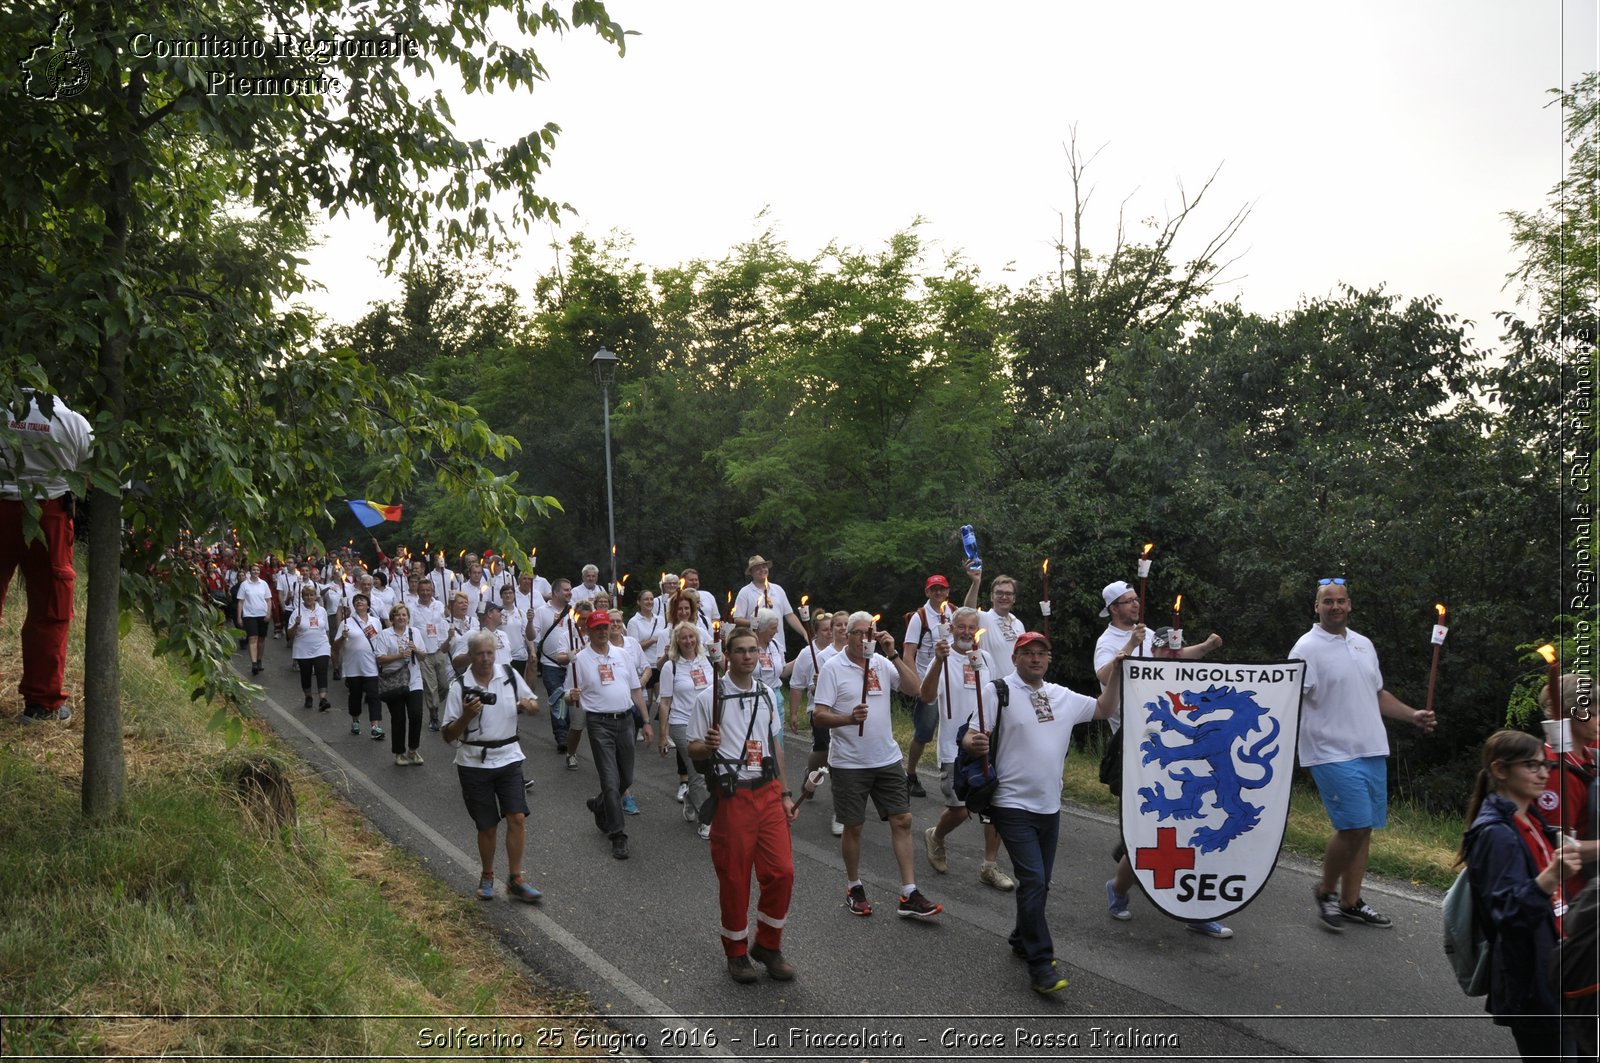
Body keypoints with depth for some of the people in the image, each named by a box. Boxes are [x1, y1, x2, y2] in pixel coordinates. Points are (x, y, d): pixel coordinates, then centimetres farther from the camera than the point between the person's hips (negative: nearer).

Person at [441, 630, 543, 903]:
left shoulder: (510, 676, -1)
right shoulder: (460, 686, -8)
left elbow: (534, 704, 14)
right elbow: (448, 735, -7)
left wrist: (529, 706, -10)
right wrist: (466, 716, -25)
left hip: (509, 758, 2)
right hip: (474, 764, -2)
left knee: (517, 818, -7)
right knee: (487, 826, 6)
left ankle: (515, 880, 5)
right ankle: (487, 877, 28)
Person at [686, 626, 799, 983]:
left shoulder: (767, 694, 9)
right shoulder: (710, 698, -6)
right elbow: (693, 749, -2)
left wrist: (785, 793, 15)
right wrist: (707, 745, -25)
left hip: (769, 792, 4)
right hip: (733, 796, -4)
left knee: (781, 871, 0)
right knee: (734, 878, 3)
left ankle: (768, 946, 19)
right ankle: (737, 952, 21)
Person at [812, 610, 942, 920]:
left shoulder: (882, 663, 4)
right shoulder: (833, 668, -7)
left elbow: (915, 688, -8)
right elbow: (819, 715, -11)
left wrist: (893, 654, -14)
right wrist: (849, 718, -28)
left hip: (887, 759, 4)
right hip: (849, 763, -4)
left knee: (902, 820, 1)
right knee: (853, 826, 7)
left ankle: (909, 895, 5)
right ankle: (854, 888, 26)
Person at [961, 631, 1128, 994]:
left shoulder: (1063, 696, 10)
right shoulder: (1001, 692, -9)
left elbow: (1104, 709, 21)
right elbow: (972, 737, -15)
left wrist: (1117, 671, 9)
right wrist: (974, 743, -38)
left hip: (1050, 806, 7)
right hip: (1013, 806, -6)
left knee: (1040, 883, 15)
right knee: (1033, 881, -14)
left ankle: (1022, 941, 35)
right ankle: (1040, 965, -9)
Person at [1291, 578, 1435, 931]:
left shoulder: (1364, 644, 14)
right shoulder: (1307, 648, -9)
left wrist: (1413, 715, 12)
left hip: (1372, 751, 7)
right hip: (1333, 753, -7)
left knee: (1363, 829, 9)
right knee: (1354, 826, -13)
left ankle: (1350, 903, 20)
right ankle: (1325, 891, 8)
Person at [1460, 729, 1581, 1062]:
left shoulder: (1531, 822, 10)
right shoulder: (1496, 834, -19)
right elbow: (1508, 912, -28)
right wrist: (1551, 877, -41)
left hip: (1548, 969, 9)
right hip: (1528, 980, -9)